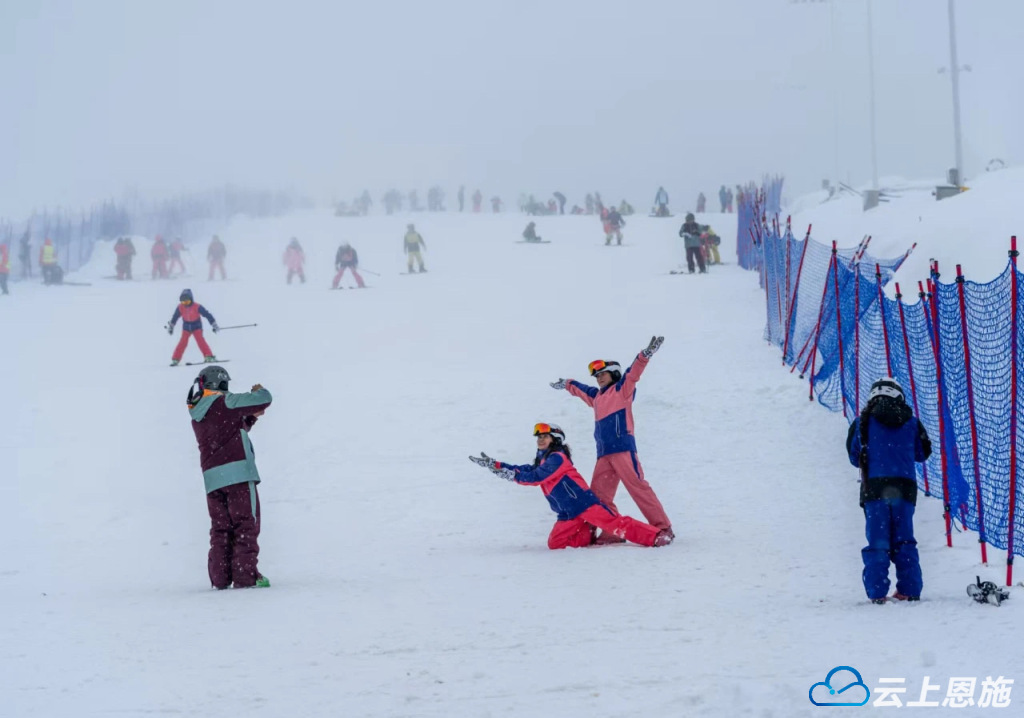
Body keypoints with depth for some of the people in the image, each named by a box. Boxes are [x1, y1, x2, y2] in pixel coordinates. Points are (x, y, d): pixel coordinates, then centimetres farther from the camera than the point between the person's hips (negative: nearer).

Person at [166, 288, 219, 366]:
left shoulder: (197, 307, -22)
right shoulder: (180, 308, -12)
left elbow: (207, 315, -15)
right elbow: (174, 317, 5)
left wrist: (214, 325, -14)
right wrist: (170, 327, 13)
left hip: (196, 325, -2)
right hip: (186, 327, 2)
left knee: (200, 340, -21)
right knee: (183, 342, -11)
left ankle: (208, 356, -20)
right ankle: (175, 359, -6)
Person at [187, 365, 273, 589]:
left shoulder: (197, 415, 18)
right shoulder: (225, 402, -5)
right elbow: (264, 399, -3)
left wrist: (251, 417, 27)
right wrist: (258, 390, 18)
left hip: (212, 477, 7)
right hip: (238, 473, -7)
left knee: (220, 528, 10)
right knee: (246, 524, -2)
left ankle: (220, 577, 4)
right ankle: (245, 576, -7)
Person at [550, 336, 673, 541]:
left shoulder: (622, 389, 5)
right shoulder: (596, 396, 24)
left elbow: (633, 372, -12)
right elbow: (580, 389, 44)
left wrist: (645, 355, -27)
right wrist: (566, 384, 61)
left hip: (623, 448, -8)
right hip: (604, 453, 8)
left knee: (638, 487, -13)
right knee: (599, 494, 0)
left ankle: (663, 528, -13)